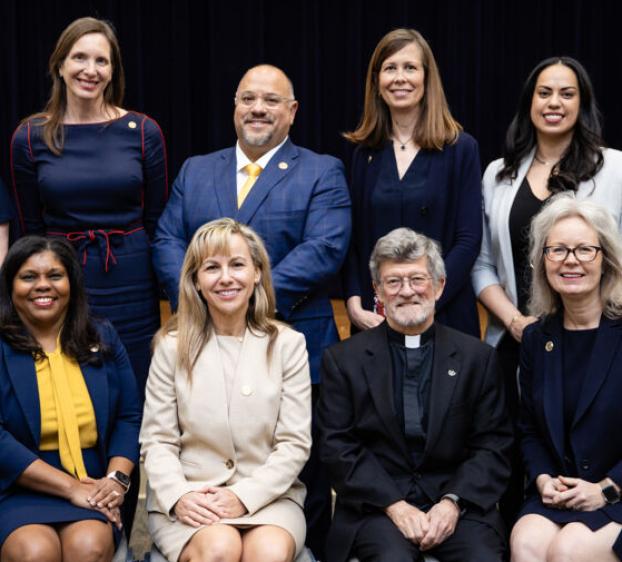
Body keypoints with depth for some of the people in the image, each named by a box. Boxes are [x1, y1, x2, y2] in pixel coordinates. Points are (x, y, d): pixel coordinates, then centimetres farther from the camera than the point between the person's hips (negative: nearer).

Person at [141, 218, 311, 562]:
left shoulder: (288, 345, 4)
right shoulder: (172, 346, 4)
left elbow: (295, 443, -1)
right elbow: (157, 441, 2)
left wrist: (244, 496, -14)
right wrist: (178, 497, -17)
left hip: (268, 495, 0)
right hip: (189, 499, 0)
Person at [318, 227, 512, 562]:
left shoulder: (477, 357, 9)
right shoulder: (343, 359, 7)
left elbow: (493, 446, 5)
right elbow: (338, 447, 1)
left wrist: (453, 502, -11)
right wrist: (395, 506, -12)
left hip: (458, 502, 1)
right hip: (377, 505, -1)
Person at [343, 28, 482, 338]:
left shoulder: (460, 149, -3)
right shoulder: (365, 151, 7)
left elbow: (468, 241, -8)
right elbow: (354, 238, 7)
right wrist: (354, 304, -8)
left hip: (442, 315, -3)